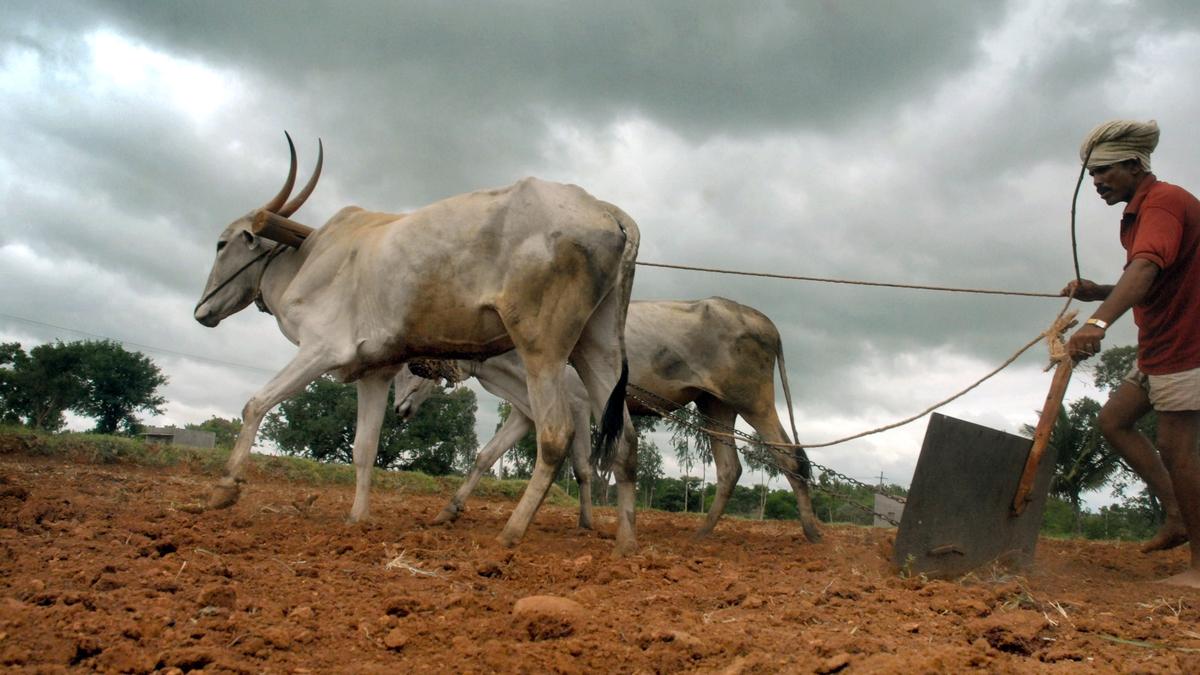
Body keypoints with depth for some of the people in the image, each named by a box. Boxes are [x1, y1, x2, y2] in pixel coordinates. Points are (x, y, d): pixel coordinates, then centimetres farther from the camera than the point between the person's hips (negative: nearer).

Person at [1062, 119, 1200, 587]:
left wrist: (1098, 323, -52)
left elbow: (1145, 270, -38)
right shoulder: (1142, 210, 14)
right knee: (1113, 420, 10)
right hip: (1160, 348, 10)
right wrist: (1096, 292, 4)